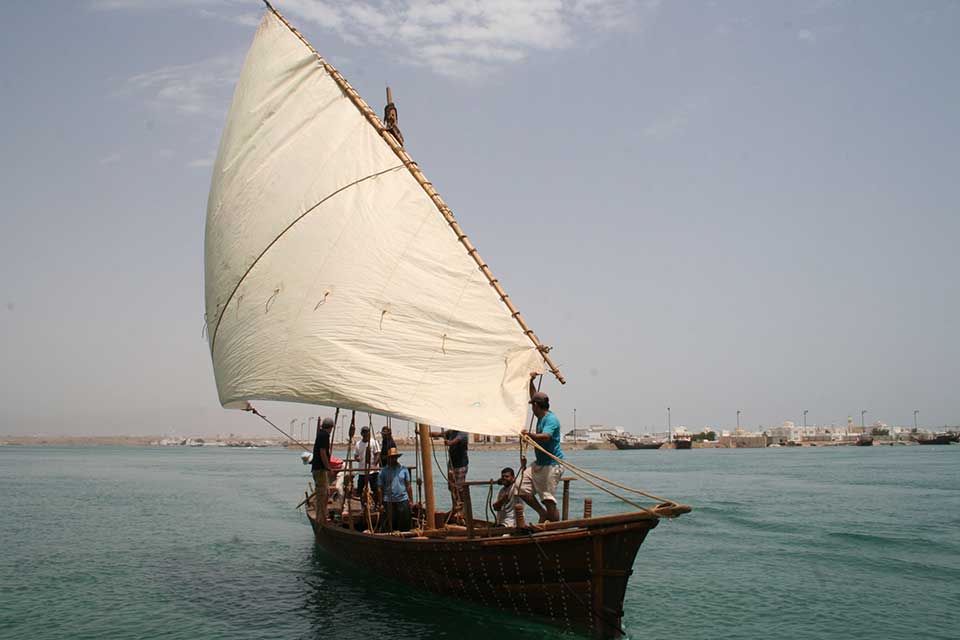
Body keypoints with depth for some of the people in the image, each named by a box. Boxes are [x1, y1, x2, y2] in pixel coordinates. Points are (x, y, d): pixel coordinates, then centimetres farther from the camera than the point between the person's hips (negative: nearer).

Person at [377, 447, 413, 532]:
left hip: (403, 500, 1)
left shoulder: (403, 469, 7)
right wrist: (381, 503, -4)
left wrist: (411, 500, 4)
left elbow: (408, 486, 8)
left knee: (405, 526, 1)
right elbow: (380, 488, 1)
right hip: (389, 502, -1)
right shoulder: (383, 471, 1)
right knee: (391, 526, 3)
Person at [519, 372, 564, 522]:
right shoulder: (541, 417, 11)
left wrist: (529, 434, -41)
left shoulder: (551, 419, -16)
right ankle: (543, 513, 15)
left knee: (549, 501, -9)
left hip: (552, 464, -10)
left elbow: (545, 437, -35)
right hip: (539, 464, 10)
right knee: (521, 488, 4)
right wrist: (530, 381, 22)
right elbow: (534, 397, 27)